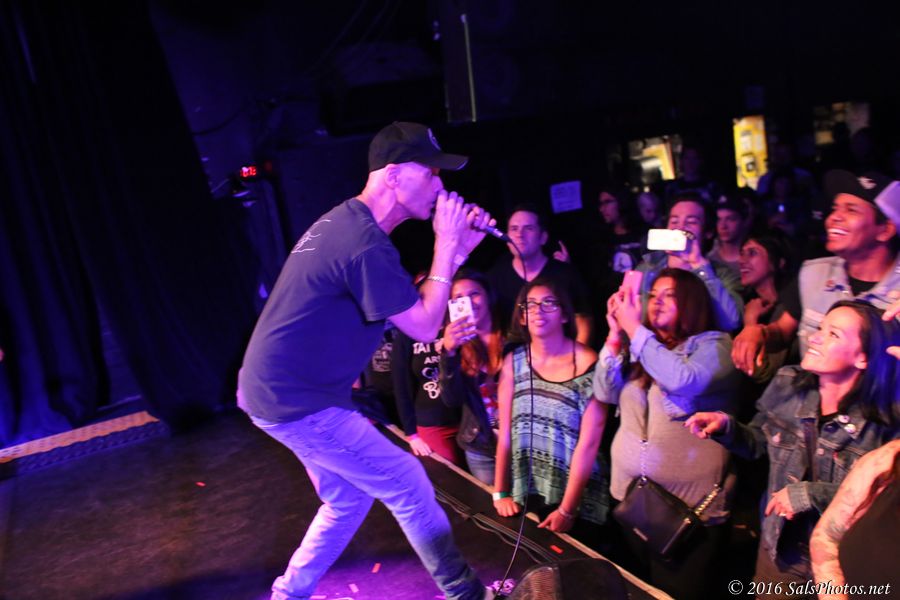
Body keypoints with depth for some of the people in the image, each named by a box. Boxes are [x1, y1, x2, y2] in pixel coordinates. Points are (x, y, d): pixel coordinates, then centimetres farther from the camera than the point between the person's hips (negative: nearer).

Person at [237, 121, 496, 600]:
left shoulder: (345, 221, 8)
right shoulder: (365, 245, -25)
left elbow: (408, 303, 12)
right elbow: (423, 327, -19)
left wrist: (458, 249, 3)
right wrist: (445, 246, -13)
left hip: (273, 389, 10)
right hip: (297, 401, -10)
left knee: (348, 497, 22)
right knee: (406, 483, 1)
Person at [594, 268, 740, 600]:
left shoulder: (714, 344, -8)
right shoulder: (639, 350, 8)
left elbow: (682, 380, -27)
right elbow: (605, 393, -2)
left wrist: (634, 329, -22)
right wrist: (615, 335, -11)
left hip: (690, 502, -5)